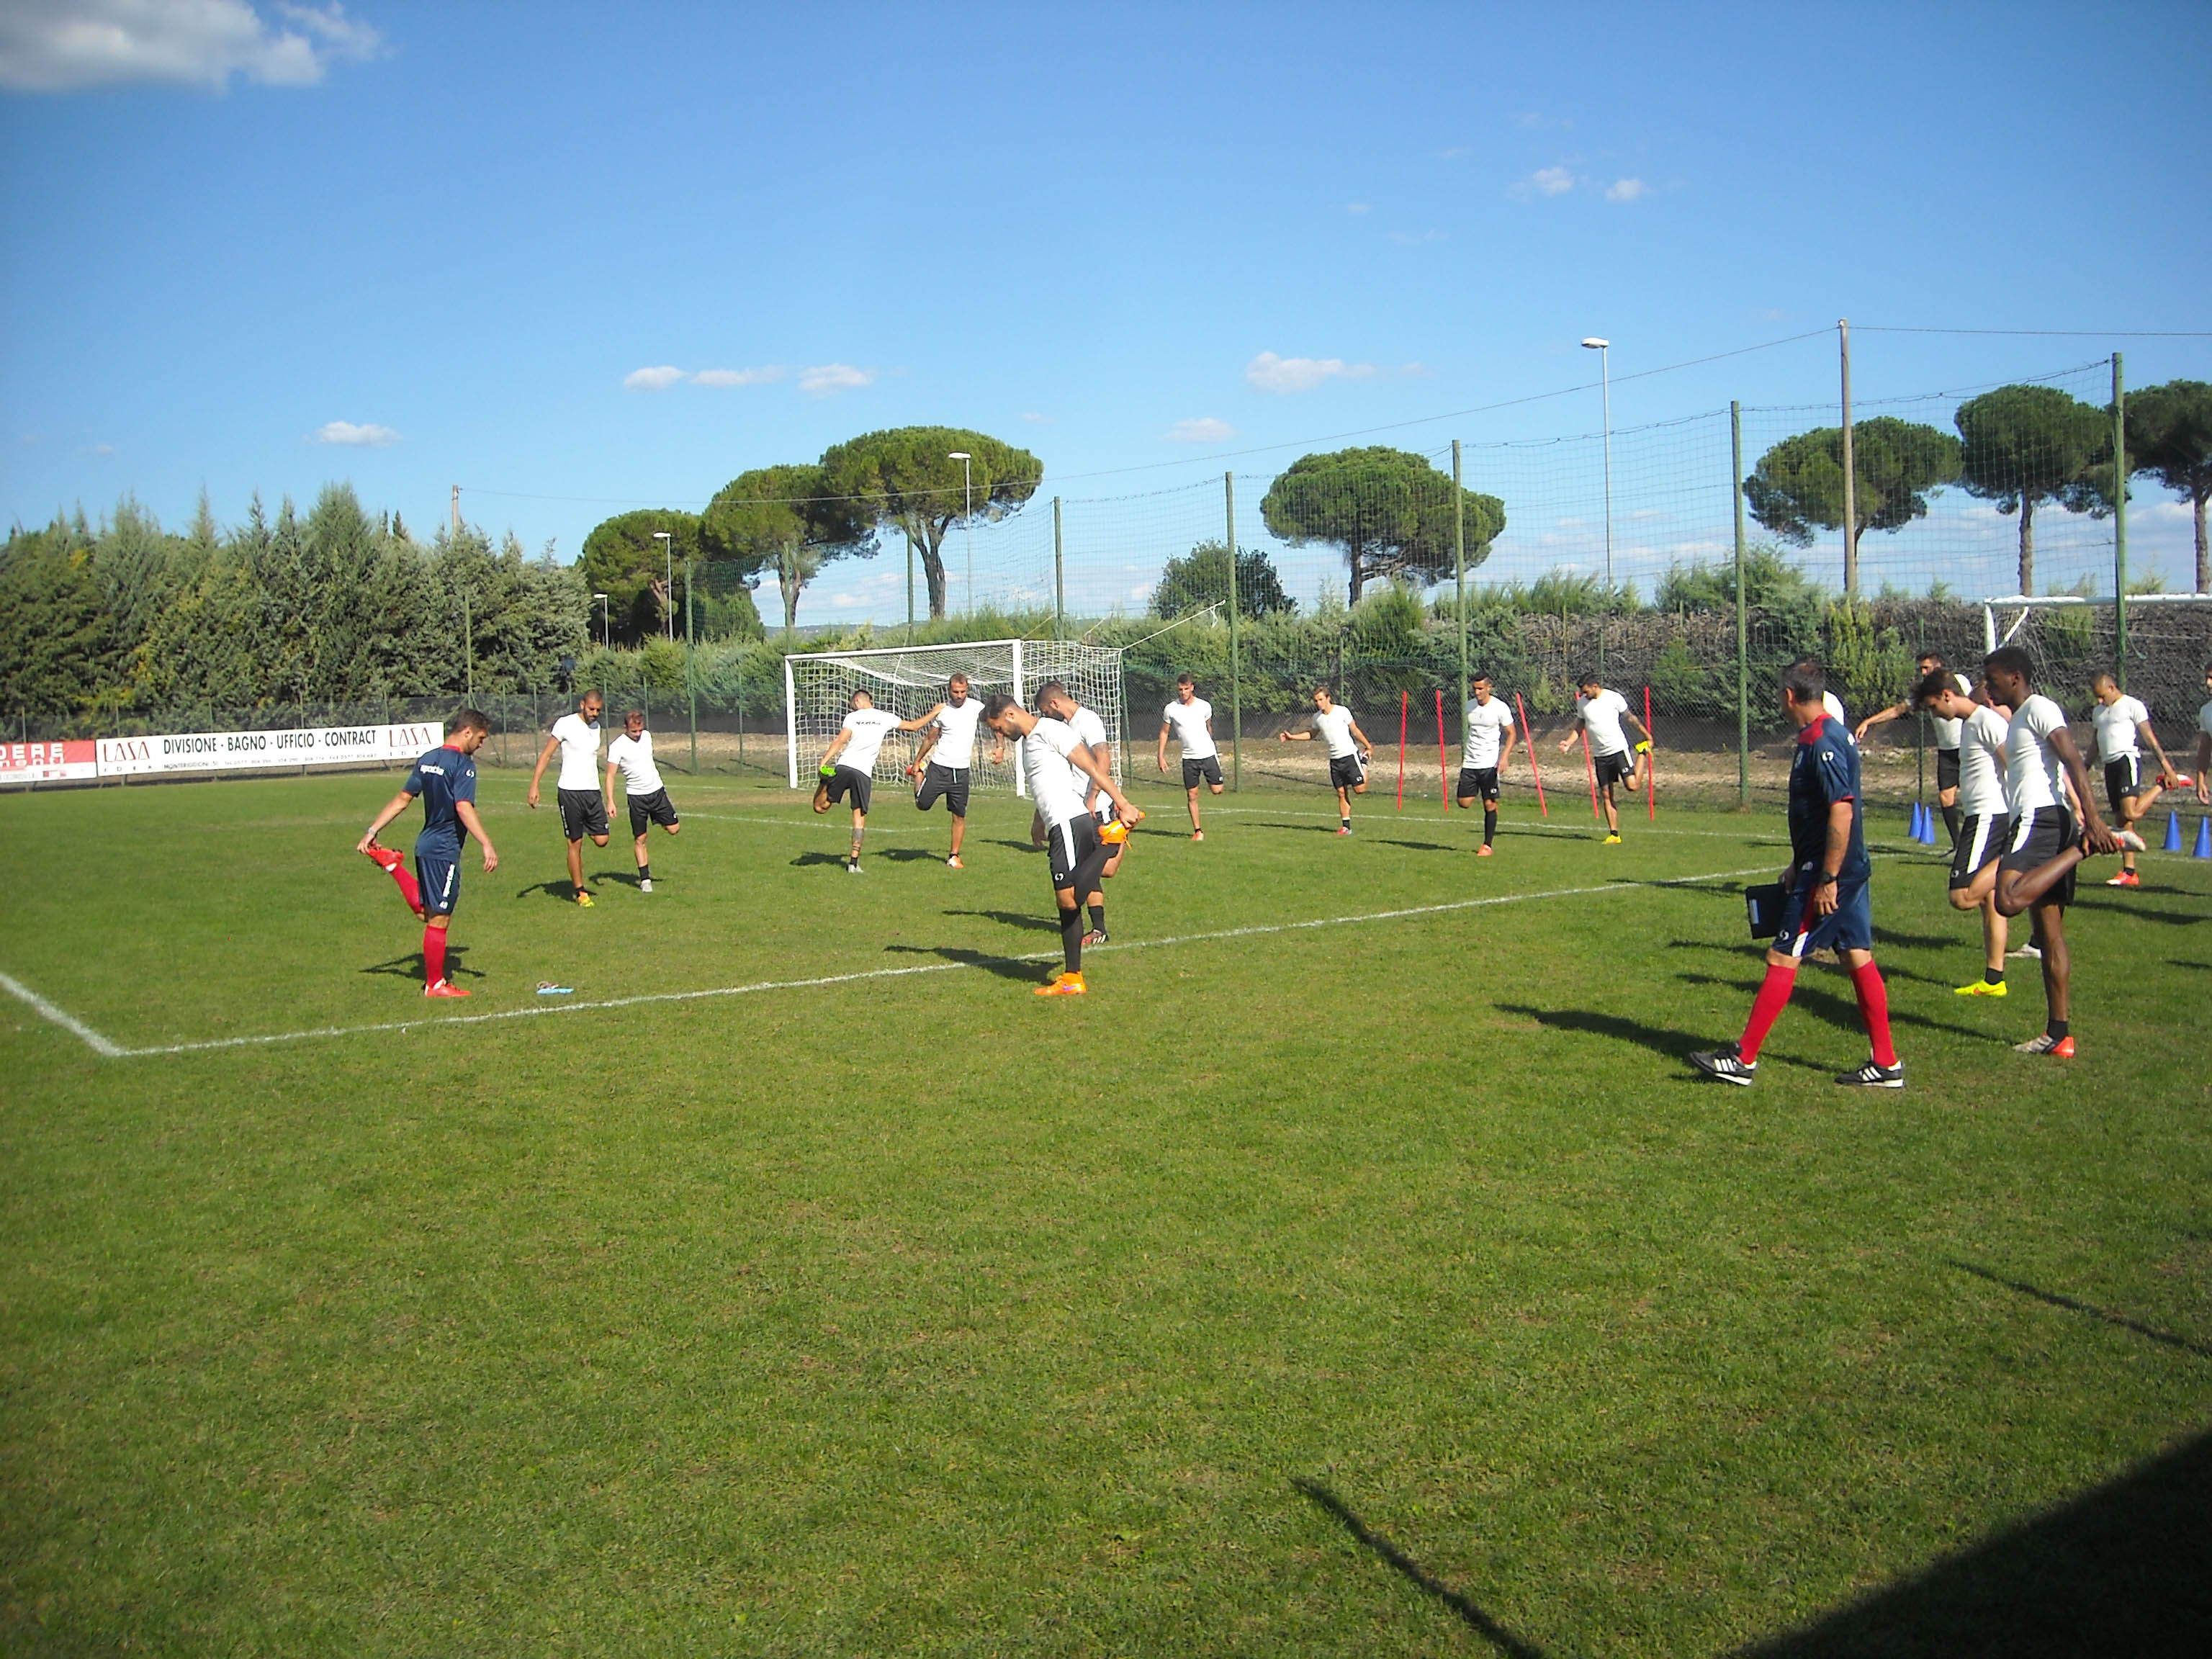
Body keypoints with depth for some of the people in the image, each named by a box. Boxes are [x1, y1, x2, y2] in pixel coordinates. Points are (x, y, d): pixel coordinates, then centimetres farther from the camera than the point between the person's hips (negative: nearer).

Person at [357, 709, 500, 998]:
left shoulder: (427, 760, 11)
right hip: (445, 851, -9)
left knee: (425, 910, 25)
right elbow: (464, 808, -27)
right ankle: (435, 985, 8)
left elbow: (402, 799, 13)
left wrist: (373, 830, 16)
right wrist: (487, 846, -31)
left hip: (426, 845, 9)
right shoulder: (462, 765, -16)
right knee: (439, 919, 0)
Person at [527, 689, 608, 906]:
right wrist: (534, 785, -16)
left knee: (601, 840, -3)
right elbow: (546, 754, -6)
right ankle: (580, 892, 8)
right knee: (575, 844, -1)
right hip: (570, 791, -5)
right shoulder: (565, 724, -6)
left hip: (593, 791, 5)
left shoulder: (596, 727, 13)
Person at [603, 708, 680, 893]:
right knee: (640, 839, -1)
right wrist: (610, 801, -23)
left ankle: (658, 820, 33)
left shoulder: (647, 736, 4)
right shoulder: (617, 746, -13)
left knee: (674, 829, 0)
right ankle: (645, 879, 7)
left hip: (657, 790, 4)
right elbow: (610, 775, -14)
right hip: (637, 796, -4)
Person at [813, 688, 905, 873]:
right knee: (859, 816, 4)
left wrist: (824, 761, -14)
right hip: (864, 773, 1)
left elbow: (840, 741, -8)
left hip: (843, 767, -1)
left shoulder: (852, 717, 5)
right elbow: (912, 726, 22)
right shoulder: (885, 718, 11)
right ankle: (854, 861, -1)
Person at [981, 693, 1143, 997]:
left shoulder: (1050, 730, -7)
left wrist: (1123, 804, -20)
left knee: (1068, 899, -18)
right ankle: (1072, 977, 14)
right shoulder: (1028, 742, 23)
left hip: (1070, 822, -10)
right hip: (1059, 827, 10)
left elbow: (1092, 768, -13)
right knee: (1066, 903, 10)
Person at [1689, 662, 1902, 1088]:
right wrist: (1799, 865, 26)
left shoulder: (1821, 743, -18)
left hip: (1828, 876, -10)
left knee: (1782, 960, -5)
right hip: (1849, 872, 10)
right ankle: (1885, 1064, 14)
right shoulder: (1833, 735, 14)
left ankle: (1743, 1059, 1)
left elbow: (1842, 812, -25)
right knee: (1859, 959, 10)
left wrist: (1827, 879, -24)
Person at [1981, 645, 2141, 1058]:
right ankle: (2059, 1035, 11)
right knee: (2050, 935, 9)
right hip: (2039, 824, 10)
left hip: (2039, 820, -10)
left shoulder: (2039, 708, -6)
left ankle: (2089, 846, -20)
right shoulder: (2021, 718, 24)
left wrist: (2093, 820, -28)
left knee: (2008, 900, -32)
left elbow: (2075, 762, -18)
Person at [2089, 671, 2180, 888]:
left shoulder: (2132, 705, -2)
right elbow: (2096, 745, 28)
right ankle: (2129, 873, 5)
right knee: (2120, 820, 5)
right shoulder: (2098, 712, 21)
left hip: (2127, 760, -8)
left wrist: (2164, 762, -14)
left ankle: (2162, 783, 3)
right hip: (2110, 764, 8)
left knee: (2130, 814, -22)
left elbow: (2149, 736, -7)